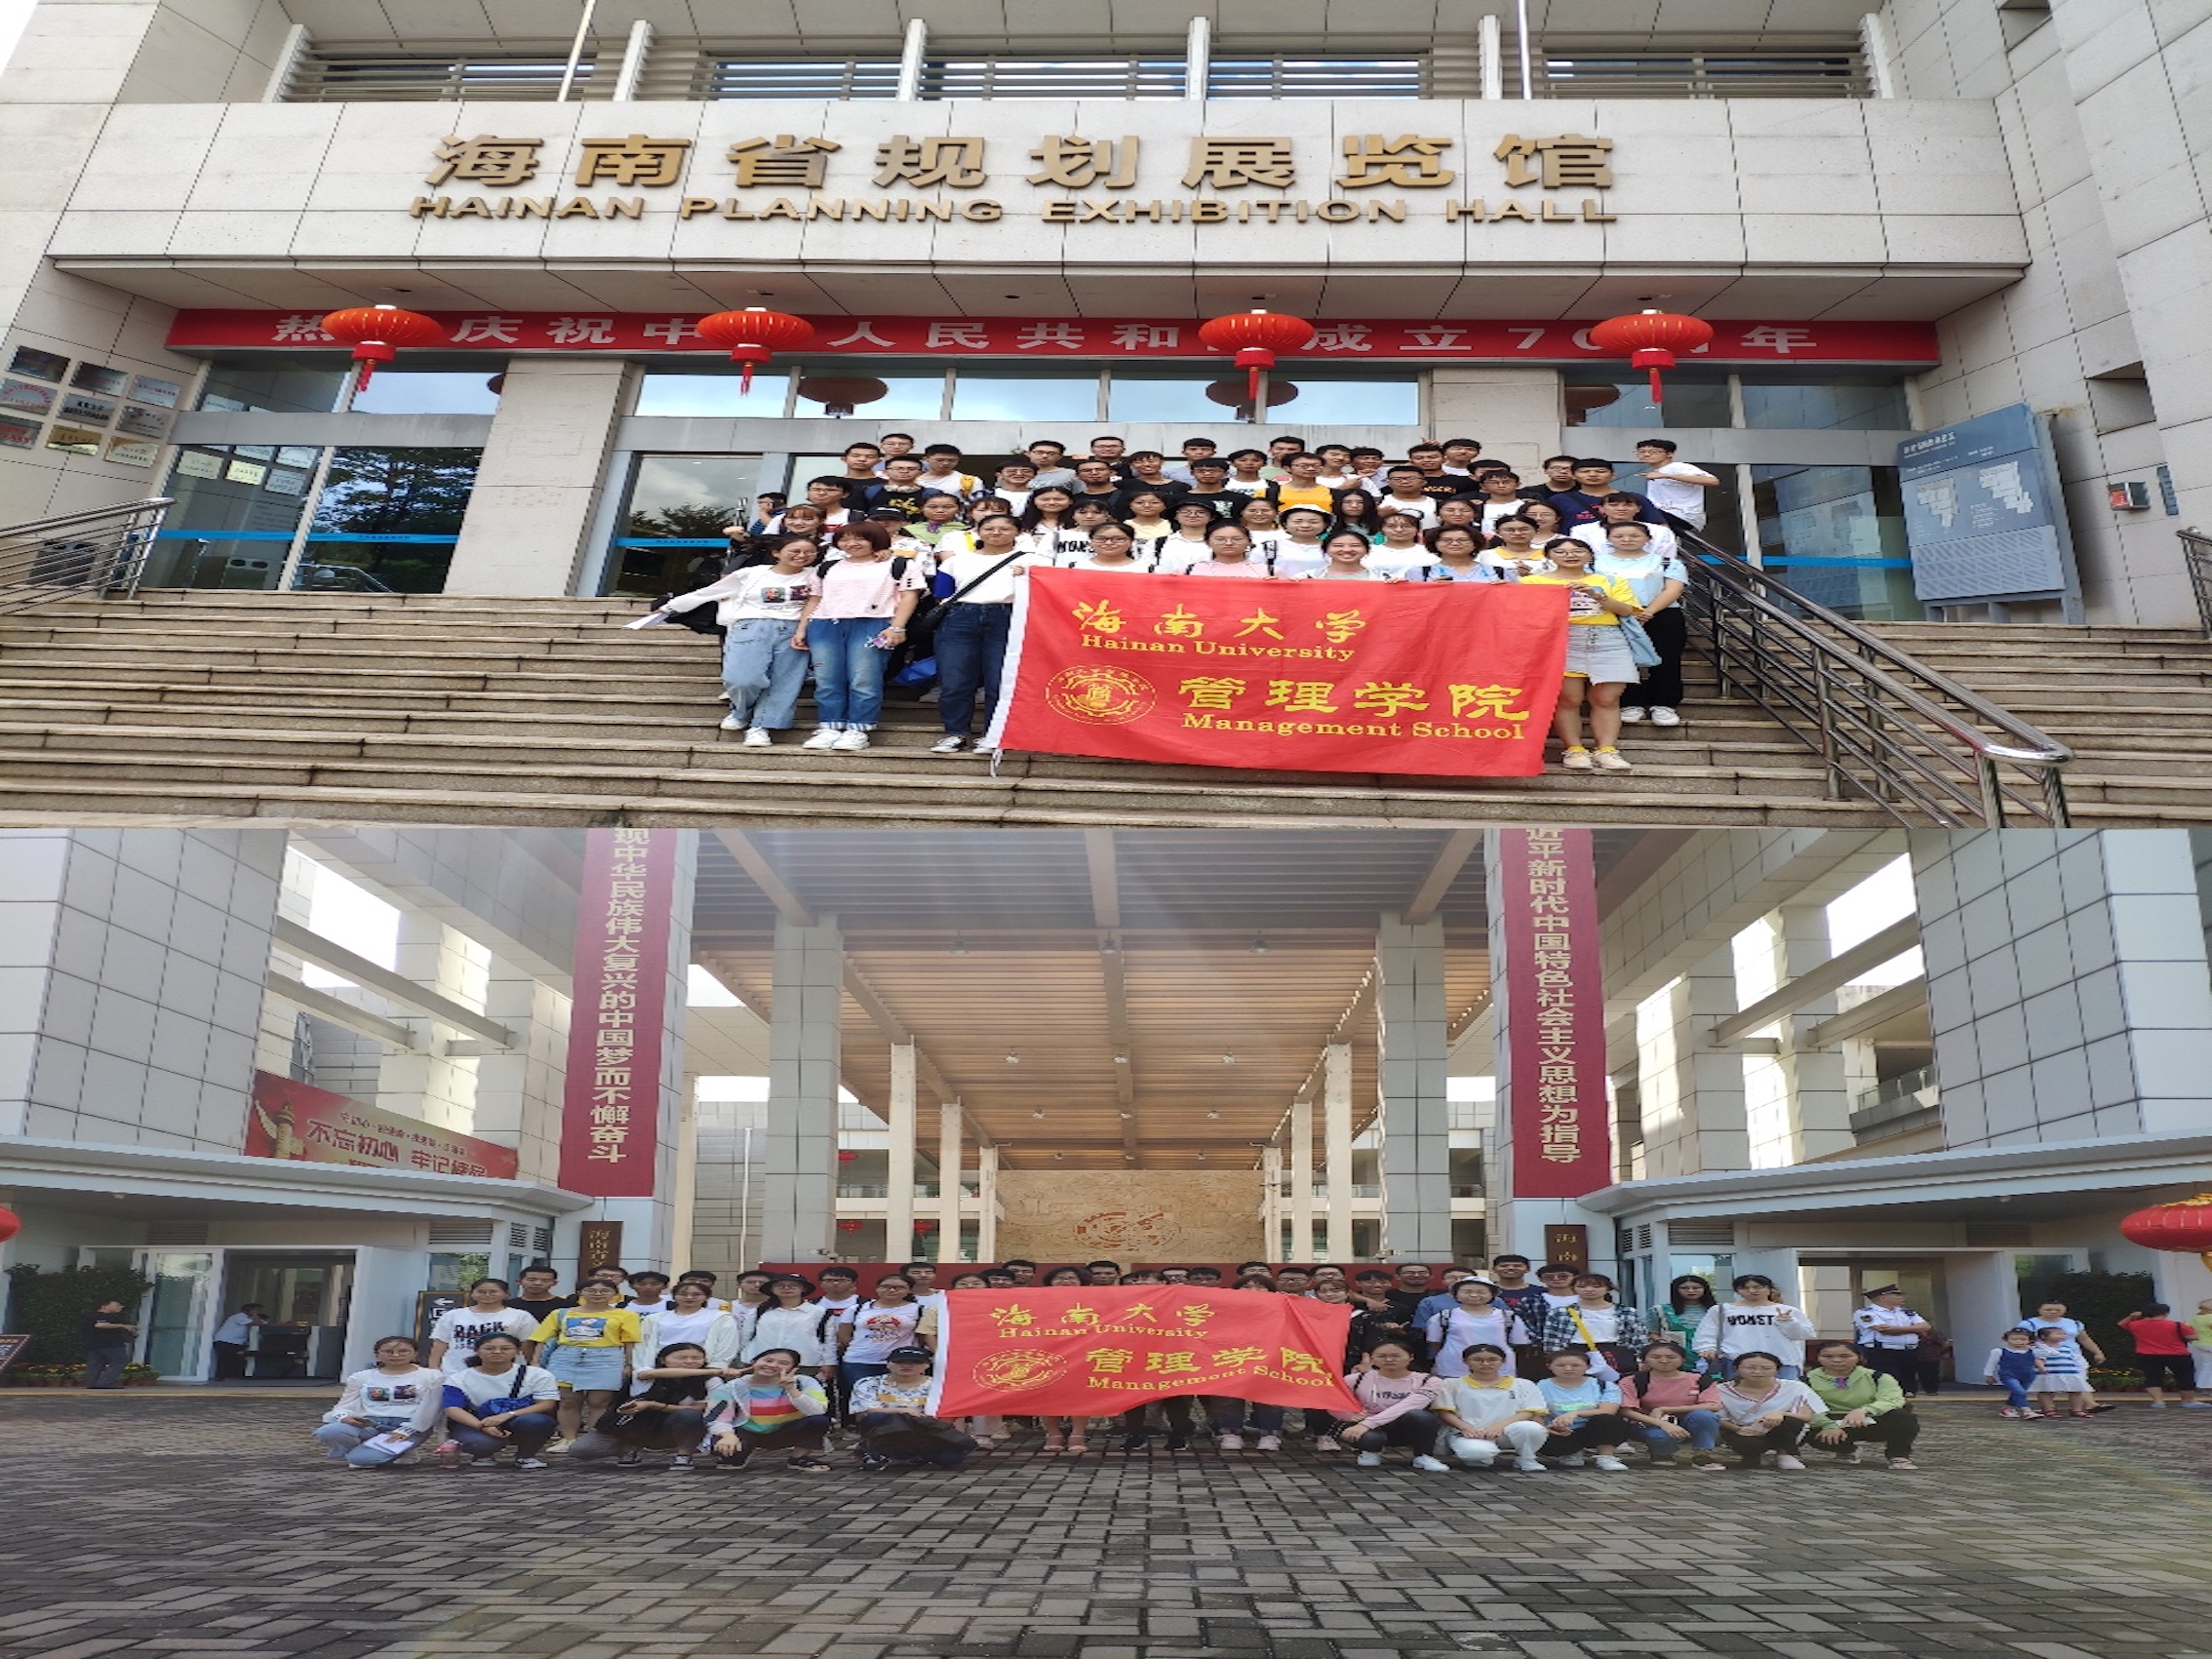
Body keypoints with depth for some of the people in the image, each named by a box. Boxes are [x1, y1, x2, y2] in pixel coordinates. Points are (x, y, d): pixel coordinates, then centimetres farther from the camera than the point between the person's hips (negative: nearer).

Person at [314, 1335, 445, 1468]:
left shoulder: (431, 1377, 4)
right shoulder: (361, 1377, 15)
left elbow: (429, 1409, -1)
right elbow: (344, 1405, 11)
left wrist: (405, 1431, -12)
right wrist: (344, 1417, -13)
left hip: (409, 1427, -4)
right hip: (369, 1424, 4)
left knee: (361, 1458, -28)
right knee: (328, 1432, -27)